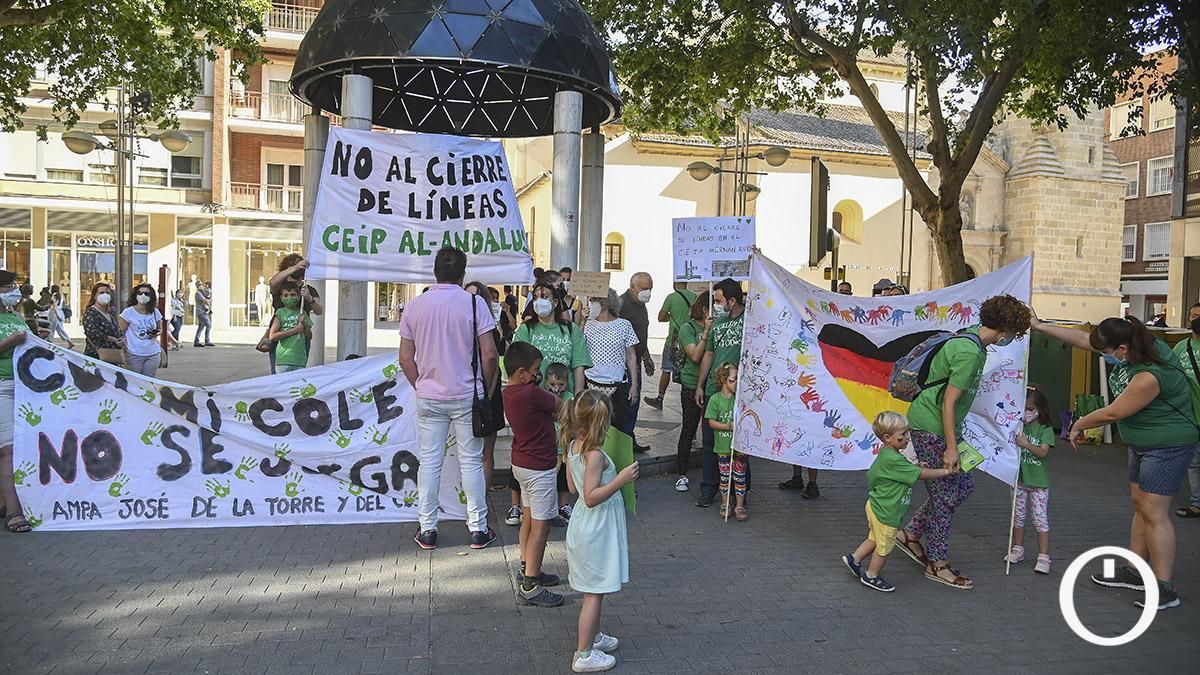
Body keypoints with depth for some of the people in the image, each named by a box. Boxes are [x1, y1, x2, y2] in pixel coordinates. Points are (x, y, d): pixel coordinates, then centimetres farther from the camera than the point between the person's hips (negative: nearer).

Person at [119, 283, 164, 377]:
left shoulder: (155, 312, 7)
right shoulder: (128, 312, -5)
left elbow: (160, 329, 20)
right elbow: (121, 331, -2)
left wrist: (157, 333, -2)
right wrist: (123, 346, -11)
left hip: (152, 354, 3)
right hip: (134, 355, -3)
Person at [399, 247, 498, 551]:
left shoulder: (415, 306, 0)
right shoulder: (474, 304, -8)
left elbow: (406, 358, 2)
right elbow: (489, 353, -10)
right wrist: (486, 388, 4)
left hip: (428, 397, 2)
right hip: (467, 396, -2)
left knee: (429, 461, 9)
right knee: (471, 461, 7)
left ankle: (427, 530, 15)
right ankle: (478, 529, 13)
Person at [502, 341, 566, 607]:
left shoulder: (508, 393, 4)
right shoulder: (532, 393, -26)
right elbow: (560, 406, -9)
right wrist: (542, 389, 6)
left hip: (521, 464, 10)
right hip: (539, 468, -10)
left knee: (528, 519, 20)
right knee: (541, 525, -2)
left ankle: (527, 570, 33)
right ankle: (529, 587, 2)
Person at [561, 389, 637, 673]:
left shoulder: (573, 447, 1)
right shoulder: (595, 455, -25)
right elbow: (591, 497, -27)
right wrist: (620, 479, -28)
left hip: (584, 527, 9)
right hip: (597, 531, -9)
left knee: (592, 591, 24)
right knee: (594, 593, 2)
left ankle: (593, 636, 39)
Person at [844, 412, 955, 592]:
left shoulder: (886, 454, 3)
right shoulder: (893, 460, -29)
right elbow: (921, 474, -23)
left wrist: (916, 467, 1)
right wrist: (945, 471, -14)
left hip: (877, 507, 9)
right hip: (885, 512, -9)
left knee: (875, 539, 25)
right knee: (885, 546, 9)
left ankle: (853, 558, 34)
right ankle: (871, 576, 24)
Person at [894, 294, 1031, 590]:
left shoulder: (972, 338, 7)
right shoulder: (970, 353, -24)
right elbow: (948, 403, -24)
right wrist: (951, 448, -21)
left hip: (943, 425, 10)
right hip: (930, 427, -10)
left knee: (964, 485, 15)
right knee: (945, 495, 0)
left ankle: (911, 533, 23)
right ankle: (938, 564, 15)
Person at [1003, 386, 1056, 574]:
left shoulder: (1045, 429, -8)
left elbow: (1043, 452, -18)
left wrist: (1026, 443, -32)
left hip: (1038, 481, -4)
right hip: (1019, 477, 4)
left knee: (1040, 518, -3)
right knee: (1017, 514, 14)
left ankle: (1044, 557, 1)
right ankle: (1018, 549, 27)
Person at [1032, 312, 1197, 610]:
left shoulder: (1149, 376, -31)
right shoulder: (1135, 347, -5)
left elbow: (1113, 413, -21)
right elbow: (1084, 339, 3)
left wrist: (1079, 424, -4)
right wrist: (1041, 327, 4)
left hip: (1167, 447, -10)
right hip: (1142, 445, 10)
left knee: (1153, 512, -10)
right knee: (1140, 505, 15)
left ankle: (1164, 589, -5)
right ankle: (1134, 571, 25)